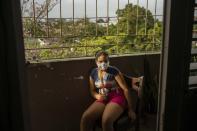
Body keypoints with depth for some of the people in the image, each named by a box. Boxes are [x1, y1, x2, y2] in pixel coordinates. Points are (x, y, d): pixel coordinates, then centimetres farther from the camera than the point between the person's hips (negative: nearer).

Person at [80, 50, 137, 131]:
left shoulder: (114, 71, -9)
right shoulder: (93, 73, 6)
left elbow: (125, 89, -10)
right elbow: (92, 91, 17)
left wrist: (130, 109, -10)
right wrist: (97, 96, -9)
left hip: (117, 98, -4)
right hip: (103, 99, 5)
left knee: (106, 120, -33)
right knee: (85, 117, -20)